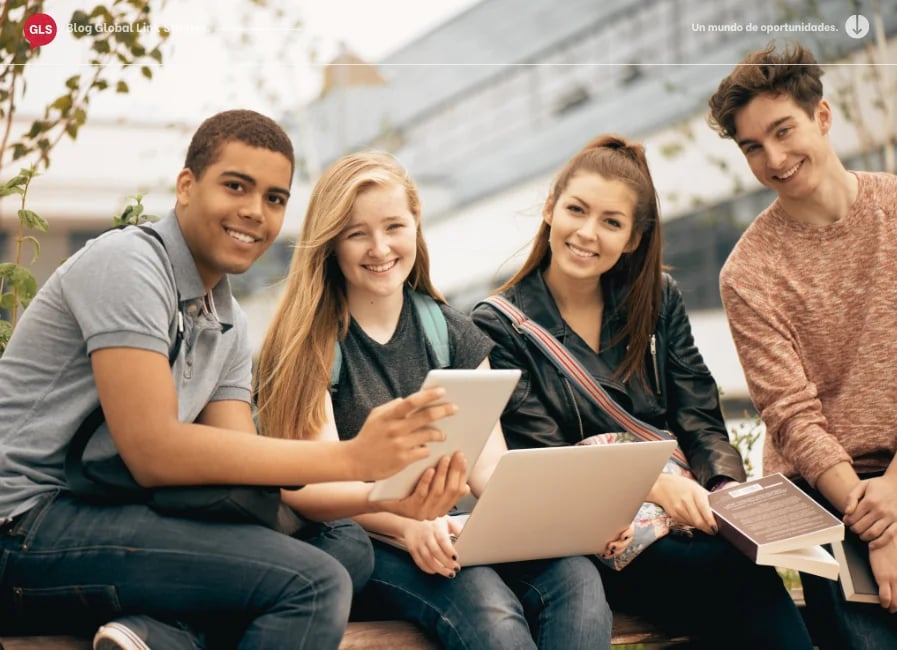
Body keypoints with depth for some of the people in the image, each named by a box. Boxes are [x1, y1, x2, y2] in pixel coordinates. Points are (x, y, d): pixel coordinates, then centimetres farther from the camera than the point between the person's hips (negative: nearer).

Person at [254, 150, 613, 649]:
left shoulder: (457, 336, 14)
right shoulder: (307, 342, 1)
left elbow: (490, 466, 5)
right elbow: (319, 483, -8)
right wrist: (408, 524, -29)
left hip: (452, 534, 5)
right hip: (360, 541, -4)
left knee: (577, 578, -28)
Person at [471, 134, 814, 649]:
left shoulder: (658, 301, 12)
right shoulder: (500, 326, -1)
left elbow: (700, 421, 9)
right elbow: (543, 459, -7)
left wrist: (729, 487, -13)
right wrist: (654, 484, -22)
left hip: (676, 506, 4)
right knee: (745, 573, -29)